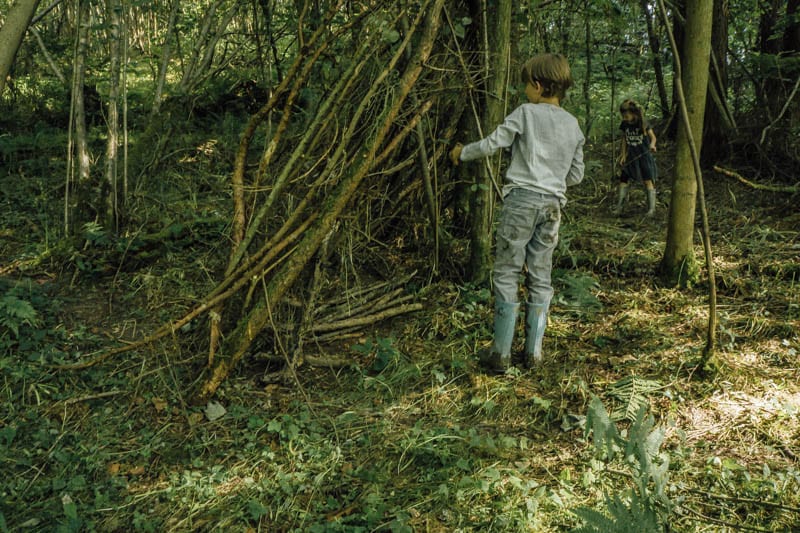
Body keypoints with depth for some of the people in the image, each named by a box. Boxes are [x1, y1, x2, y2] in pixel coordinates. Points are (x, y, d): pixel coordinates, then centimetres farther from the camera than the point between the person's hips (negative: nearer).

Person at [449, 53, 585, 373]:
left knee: (506, 274, -1)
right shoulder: (573, 125, 12)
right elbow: (576, 175, 15)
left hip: (521, 199, -5)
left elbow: (491, 144, -4)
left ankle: (501, 353, -2)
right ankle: (533, 352, 13)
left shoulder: (526, 113, -4)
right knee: (540, 277, 10)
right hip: (552, 204, 5)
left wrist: (461, 153, 13)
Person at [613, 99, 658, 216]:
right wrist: (623, 155, 4)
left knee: (648, 181, -5)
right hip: (631, 158, 4)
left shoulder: (643, 124, -12)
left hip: (644, 155, -4)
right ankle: (618, 206, 9)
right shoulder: (625, 125, 0)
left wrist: (652, 145, -23)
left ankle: (651, 208, 1)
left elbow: (653, 137, -3)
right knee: (624, 180, 1)